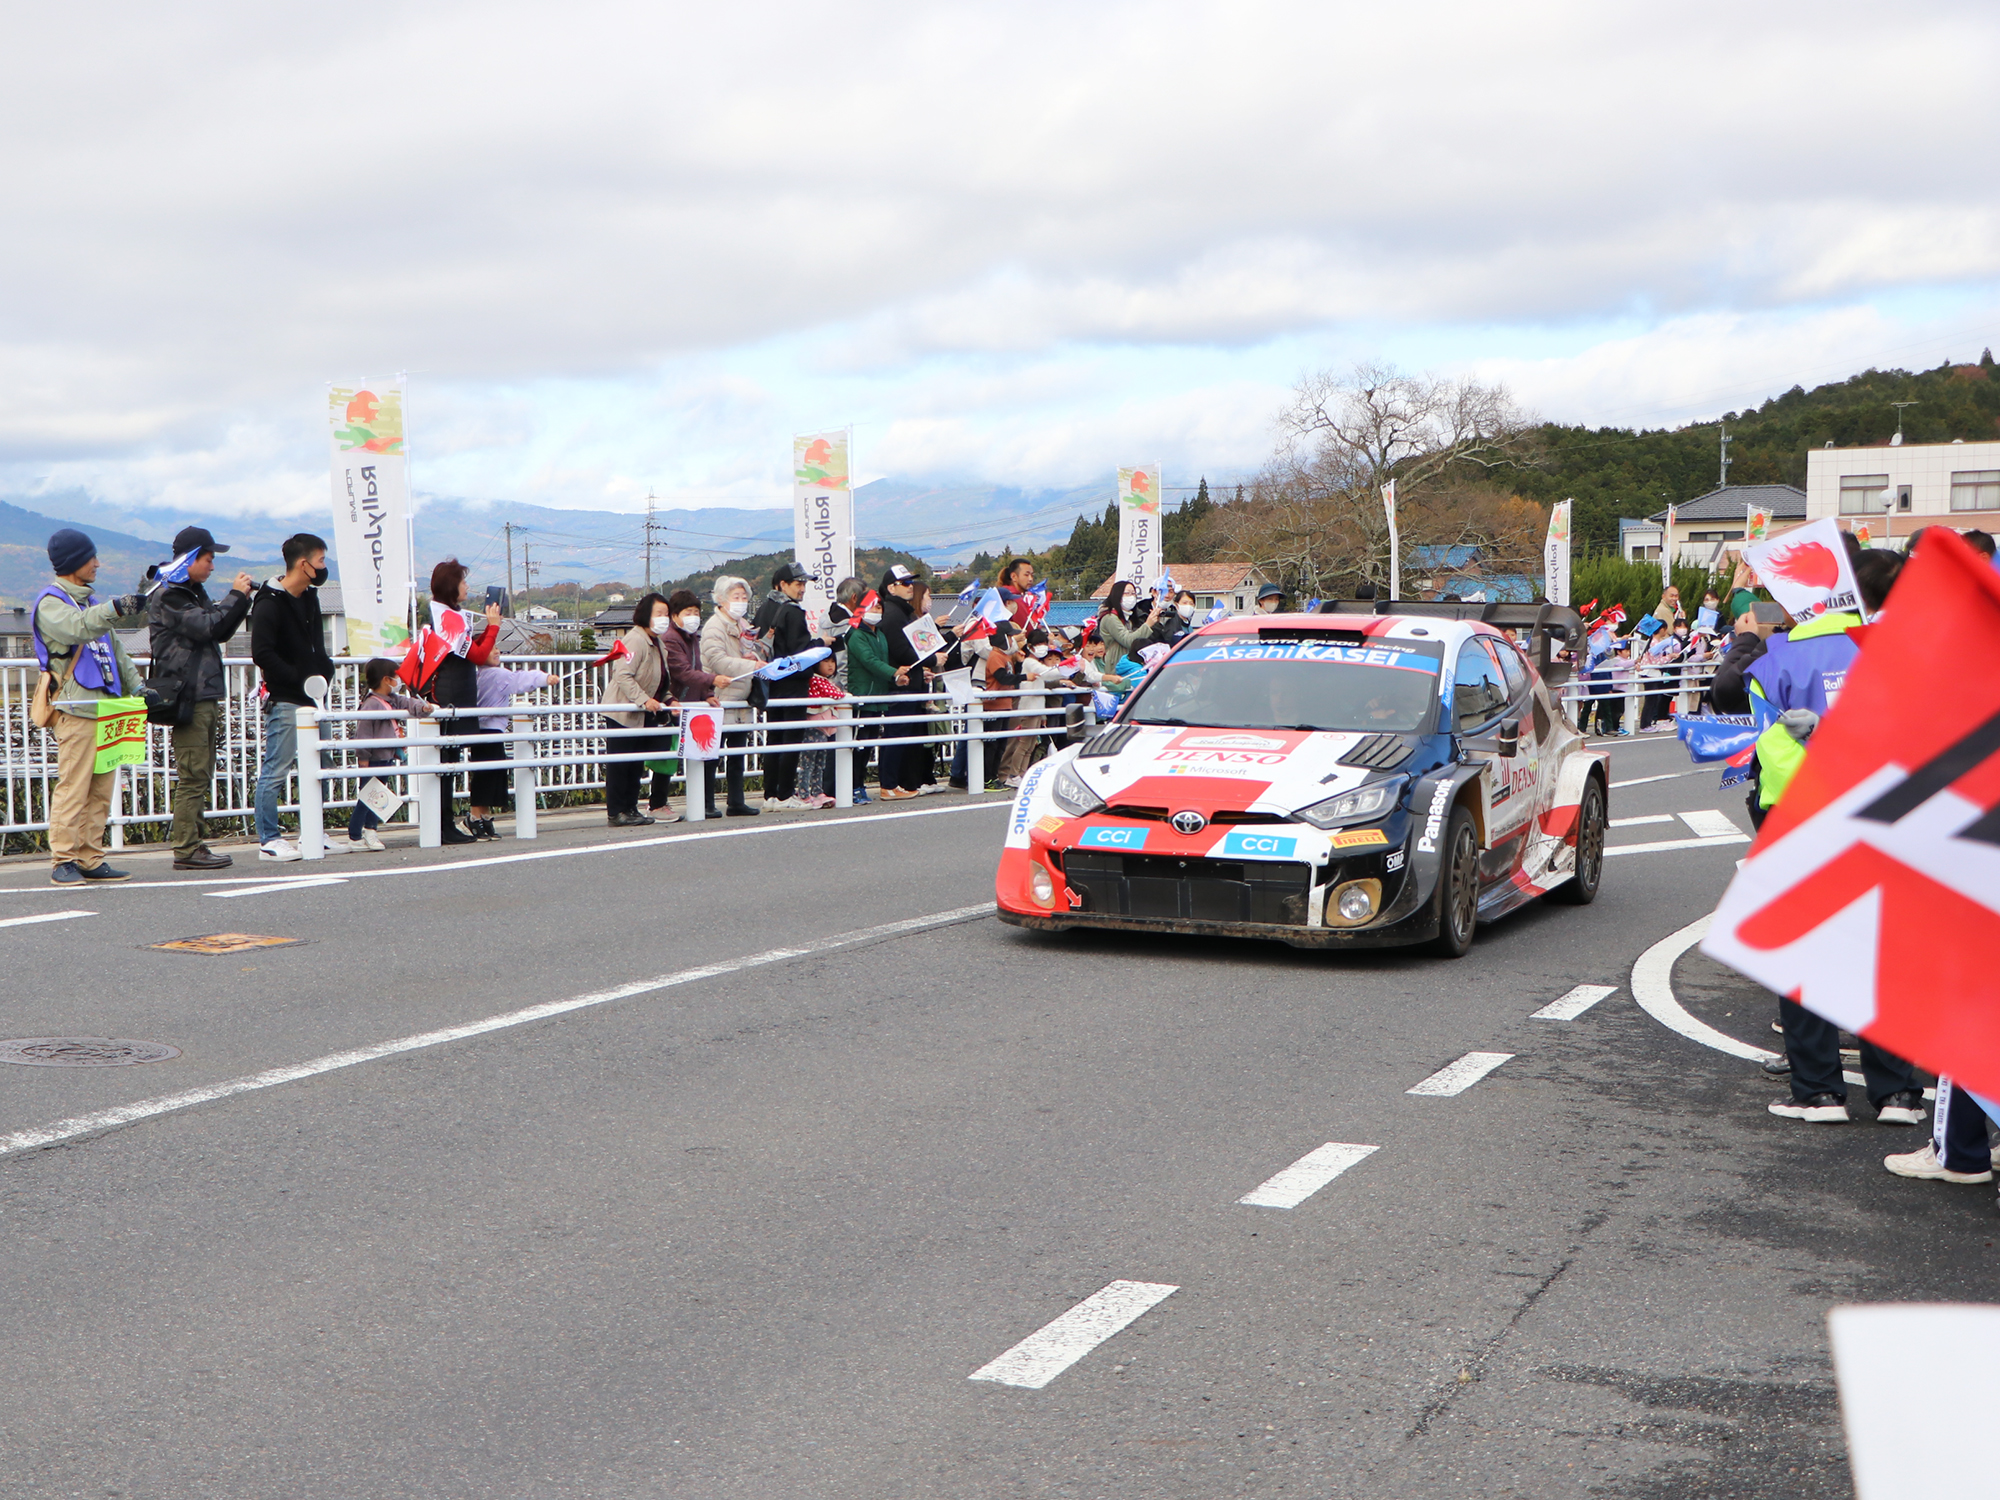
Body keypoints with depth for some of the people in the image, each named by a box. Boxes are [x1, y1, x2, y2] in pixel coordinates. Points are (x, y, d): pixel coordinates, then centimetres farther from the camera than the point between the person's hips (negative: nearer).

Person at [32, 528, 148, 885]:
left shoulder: (91, 602, 24)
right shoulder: (50, 603, -3)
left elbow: (115, 650, 29)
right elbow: (77, 627, -25)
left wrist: (135, 687, 17)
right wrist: (114, 609, -38)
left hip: (106, 707, 8)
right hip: (76, 708, -8)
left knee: (101, 791, 6)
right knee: (72, 787, -10)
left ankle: (90, 858, 10)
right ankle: (63, 861, -7)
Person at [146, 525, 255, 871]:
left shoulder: (194, 593, 20)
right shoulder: (169, 597, -10)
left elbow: (221, 632, 20)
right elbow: (206, 626, -21)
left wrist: (243, 600, 7)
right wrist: (235, 595, -11)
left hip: (206, 697, 10)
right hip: (187, 698, -10)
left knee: (200, 775, 10)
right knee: (193, 776, -10)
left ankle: (189, 844, 13)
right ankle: (186, 849, -8)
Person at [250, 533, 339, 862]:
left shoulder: (309, 598, 15)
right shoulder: (269, 603, -12)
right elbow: (262, 653, -19)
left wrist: (324, 671, 6)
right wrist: (299, 680, -19)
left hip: (312, 698, 9)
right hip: (284, 701, -9)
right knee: (275, 770, -6)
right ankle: (268, 841, -2)